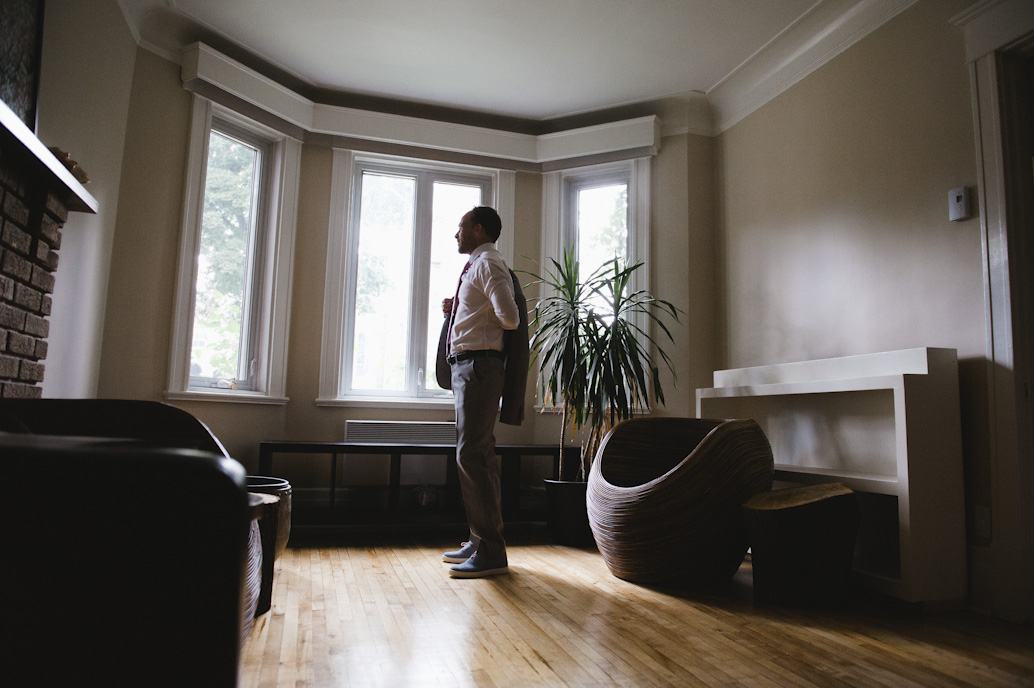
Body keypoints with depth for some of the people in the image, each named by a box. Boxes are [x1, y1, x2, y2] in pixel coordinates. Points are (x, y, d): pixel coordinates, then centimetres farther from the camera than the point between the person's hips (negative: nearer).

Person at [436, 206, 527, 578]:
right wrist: (456, 311, 13)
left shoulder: (488, 264, -9)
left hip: (478, 365, -11)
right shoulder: (477, 266, 22)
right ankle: (480, 540, 25)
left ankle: (491, 553, -6)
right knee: (480, 455, 14)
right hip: (466, 366, 11)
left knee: (472, 455, -11)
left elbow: (510, 319, -22)